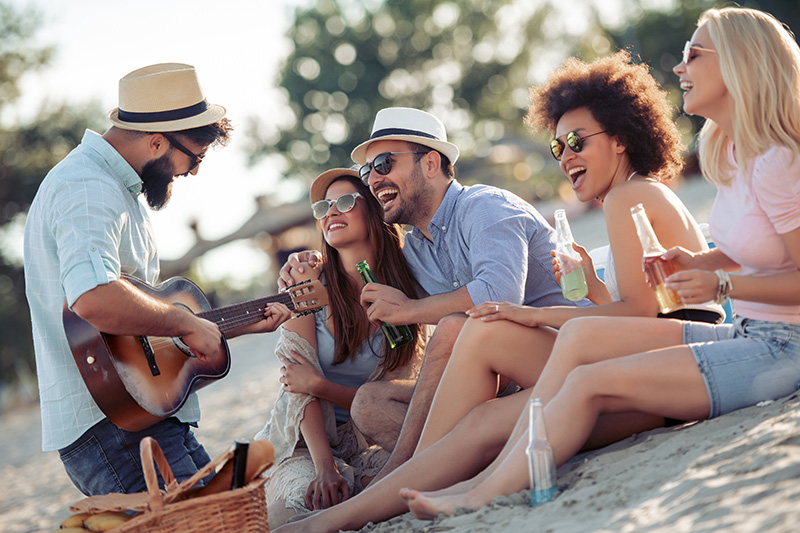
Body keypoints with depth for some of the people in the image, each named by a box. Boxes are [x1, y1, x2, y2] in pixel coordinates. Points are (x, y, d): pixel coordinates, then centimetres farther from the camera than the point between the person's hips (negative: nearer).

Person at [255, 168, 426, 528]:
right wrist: (324, 465, -25)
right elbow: (298, 380, -11)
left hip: (368, 441, 1)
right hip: (304, 439, -1)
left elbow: (381, 397, -3)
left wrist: (318, 385, -21)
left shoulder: (407, 293, 1)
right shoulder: (309, 280, -1)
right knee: (309, 498, -34)